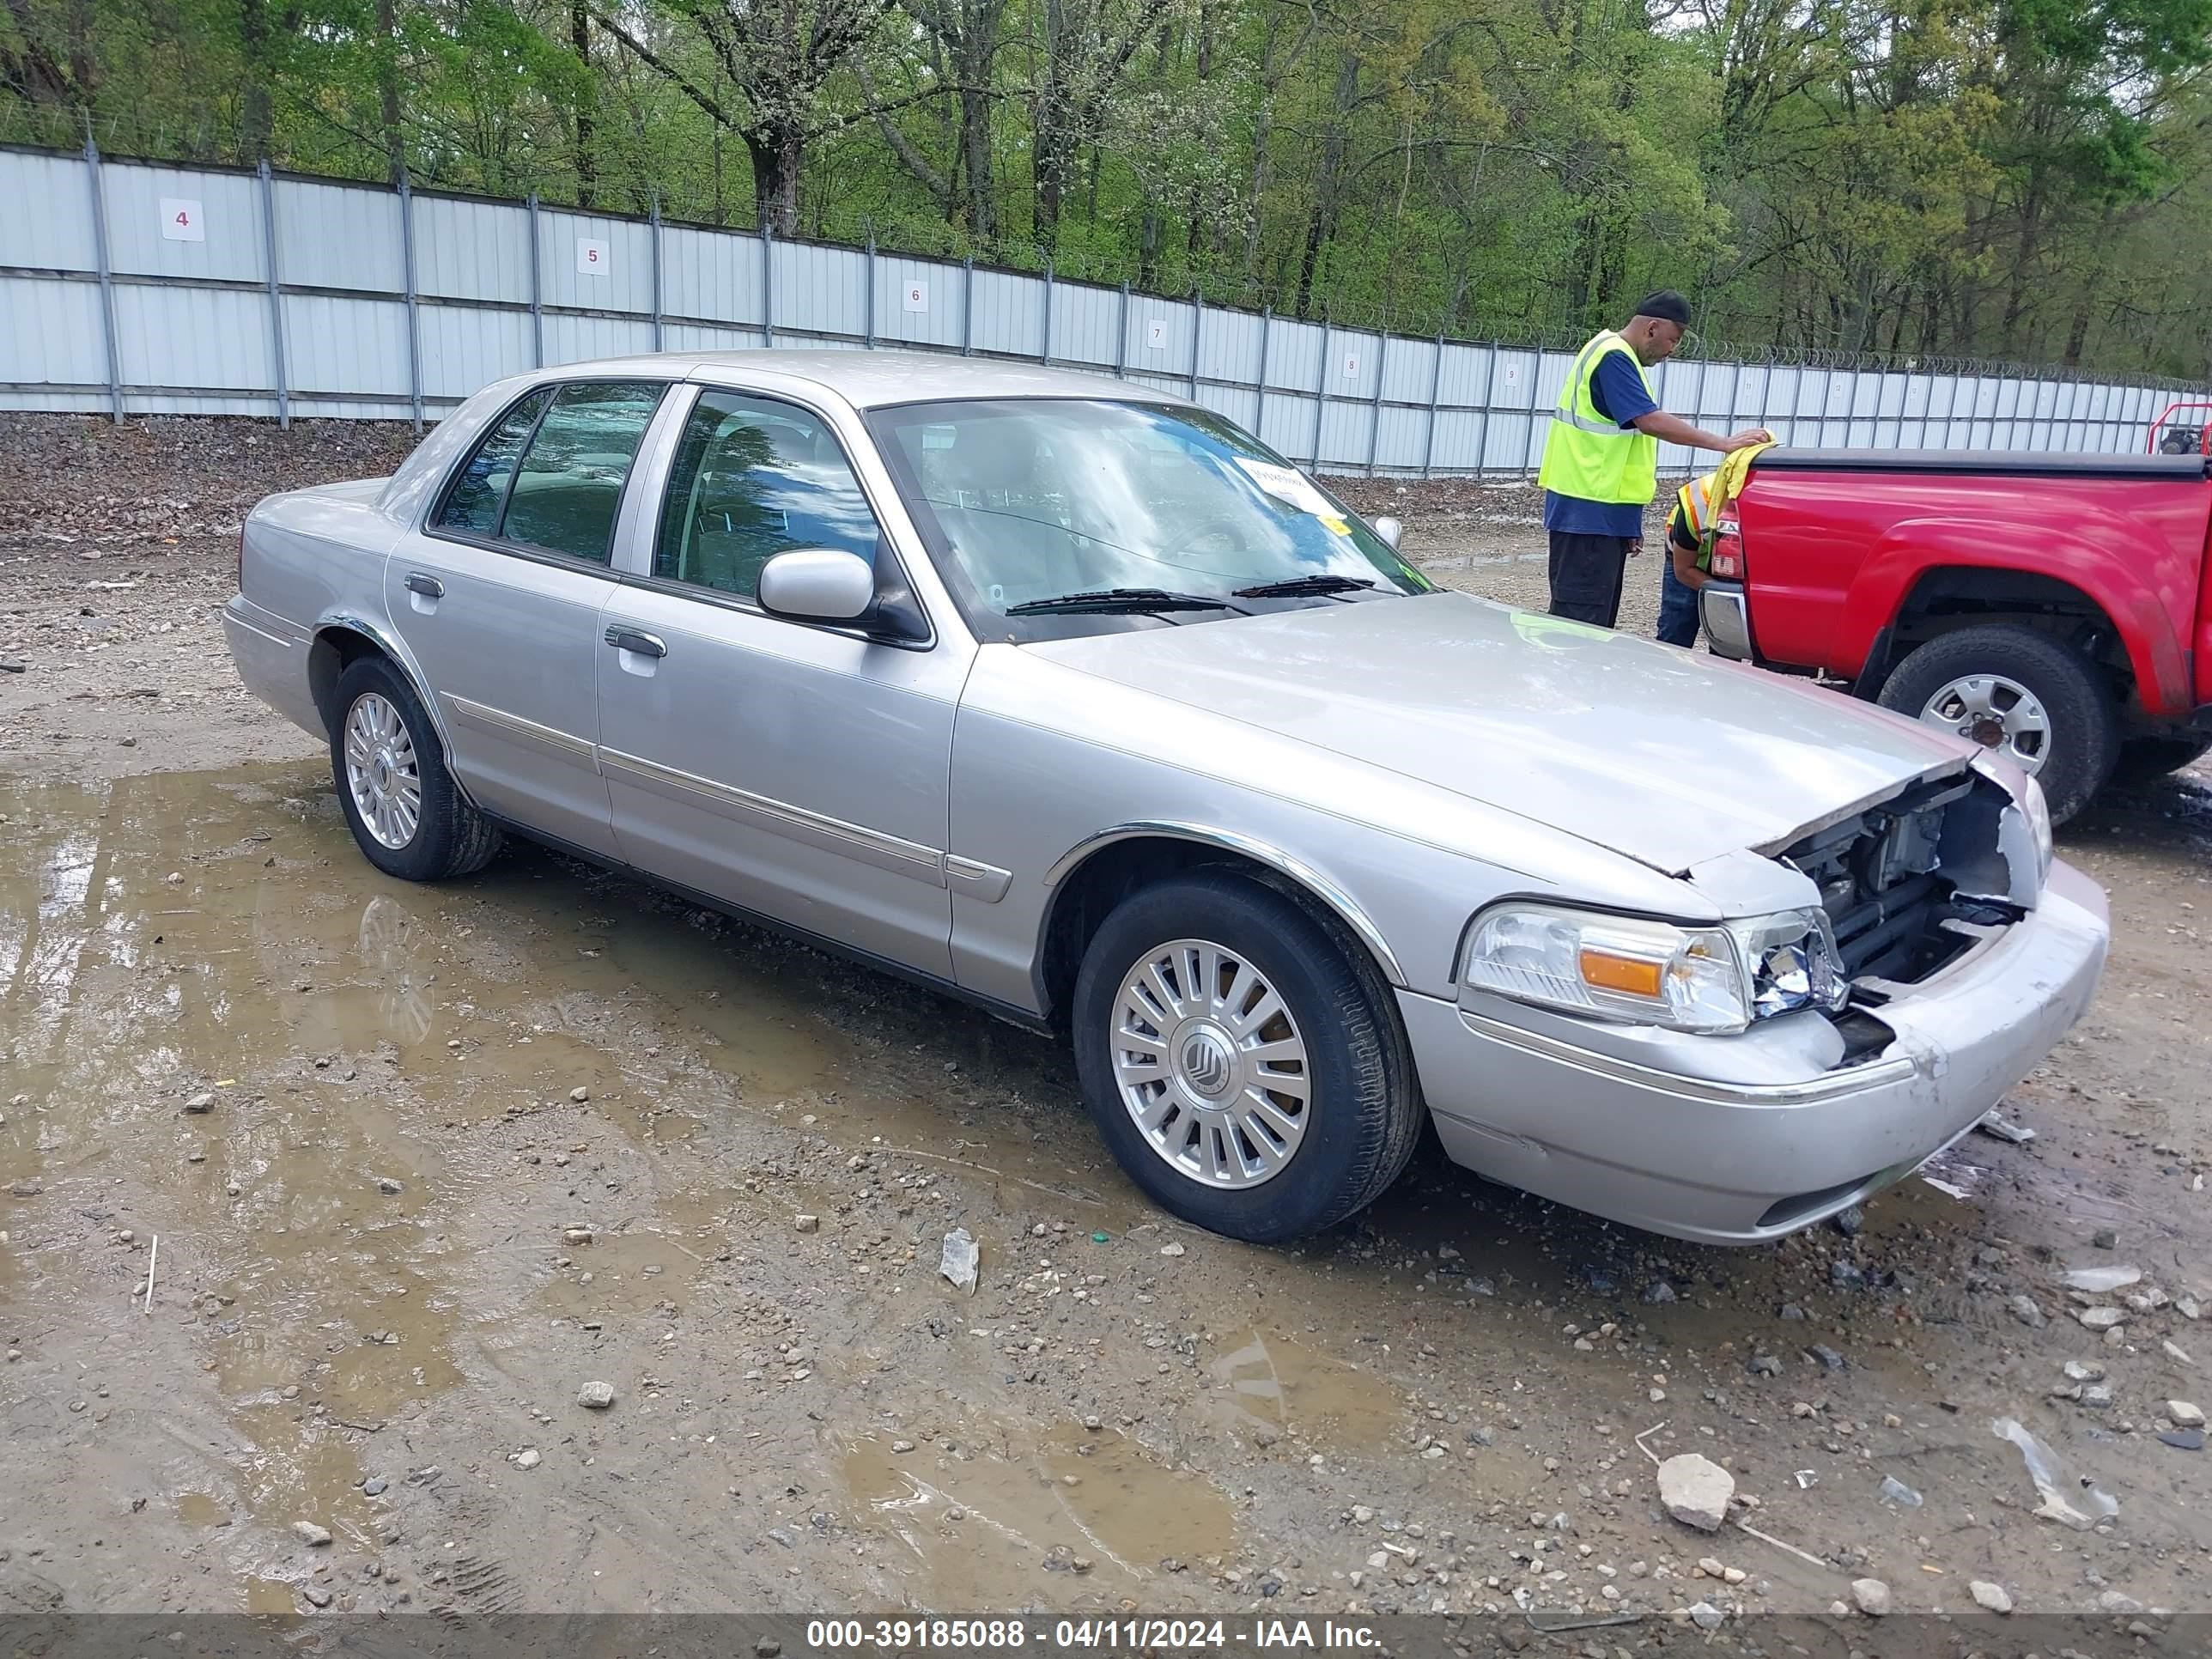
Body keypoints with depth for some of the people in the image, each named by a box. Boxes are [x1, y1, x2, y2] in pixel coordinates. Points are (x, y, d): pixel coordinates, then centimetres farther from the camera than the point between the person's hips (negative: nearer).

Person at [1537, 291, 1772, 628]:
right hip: (1590, 511, -11)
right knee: (1580, 618, -11)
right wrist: (1723, 443, -22)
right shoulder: (1613, 357, -12)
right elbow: (1650, 421, -23)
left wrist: (1630, 525, 22)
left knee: (1598, 618, 12)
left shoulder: (1619, 357, 21)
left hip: (1604, 511, 11)